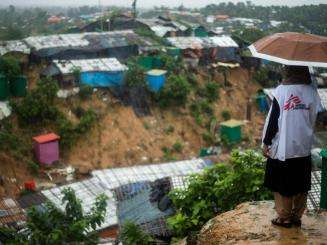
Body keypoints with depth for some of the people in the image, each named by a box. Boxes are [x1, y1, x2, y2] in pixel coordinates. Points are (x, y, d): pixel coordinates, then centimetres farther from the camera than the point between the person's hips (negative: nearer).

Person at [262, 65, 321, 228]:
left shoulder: (281, 91, -12)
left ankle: (284, 218, 15)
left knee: (282, 185, 8)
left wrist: (266, 142, -2)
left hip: (283, 148, -4)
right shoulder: (312, 92, -2)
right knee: (301, 186, 14)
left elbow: (272, 120, -10)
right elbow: (313, 119, 7)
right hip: (304, 147, 4)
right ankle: (297, 217, 21)